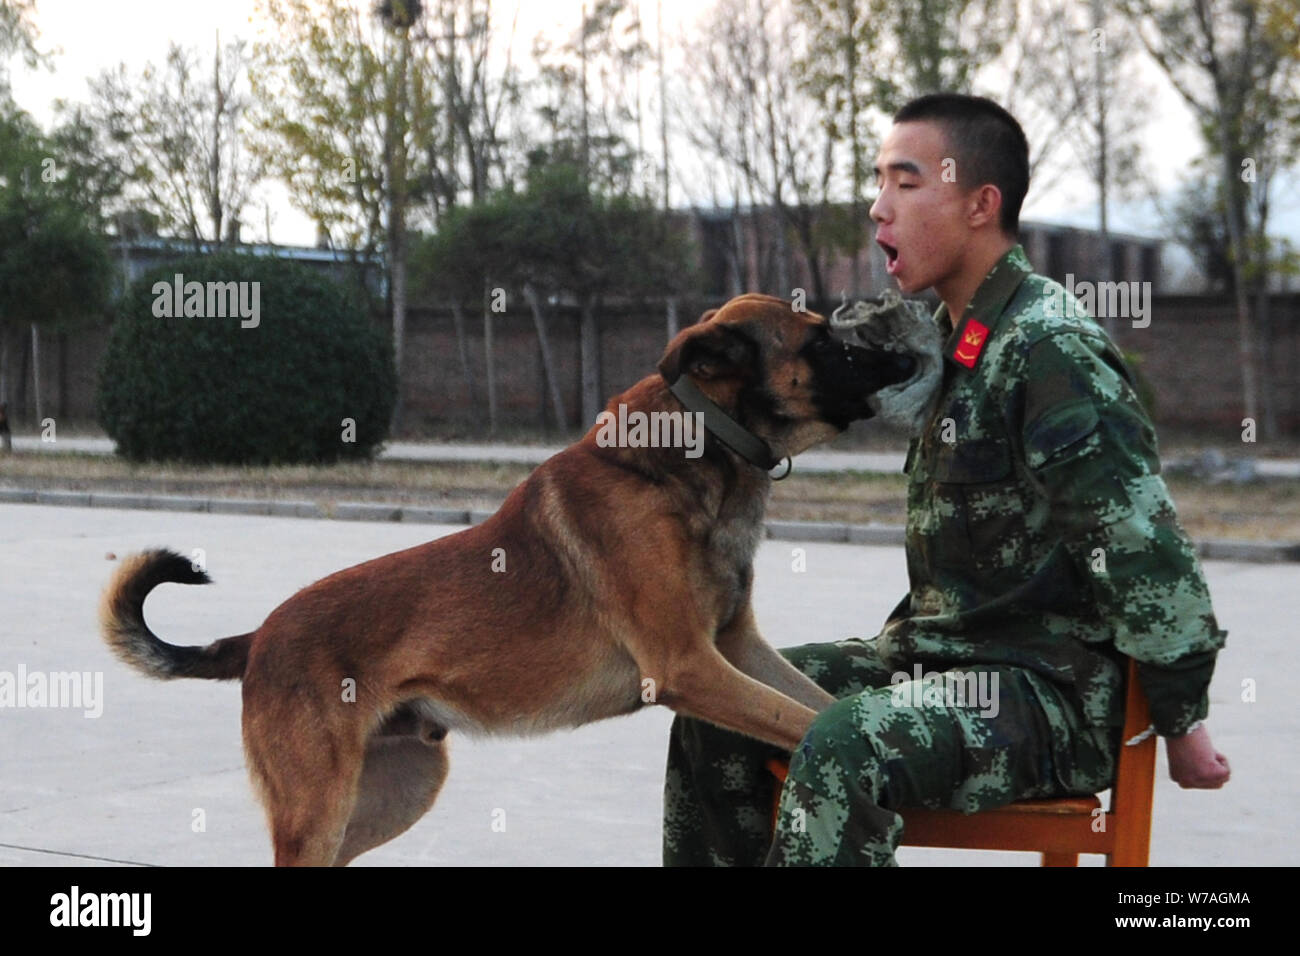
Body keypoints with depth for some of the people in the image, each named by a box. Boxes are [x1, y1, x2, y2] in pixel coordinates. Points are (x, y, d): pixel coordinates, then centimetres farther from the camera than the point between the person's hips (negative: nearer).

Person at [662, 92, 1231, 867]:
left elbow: (1143, 547, -20)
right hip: (935, 655, 10)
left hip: (1050, 689, -10)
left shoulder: (1051, 351, -18)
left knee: (846, 751, -33)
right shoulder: (952, 336, 11)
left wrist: (1182, 720, -14)